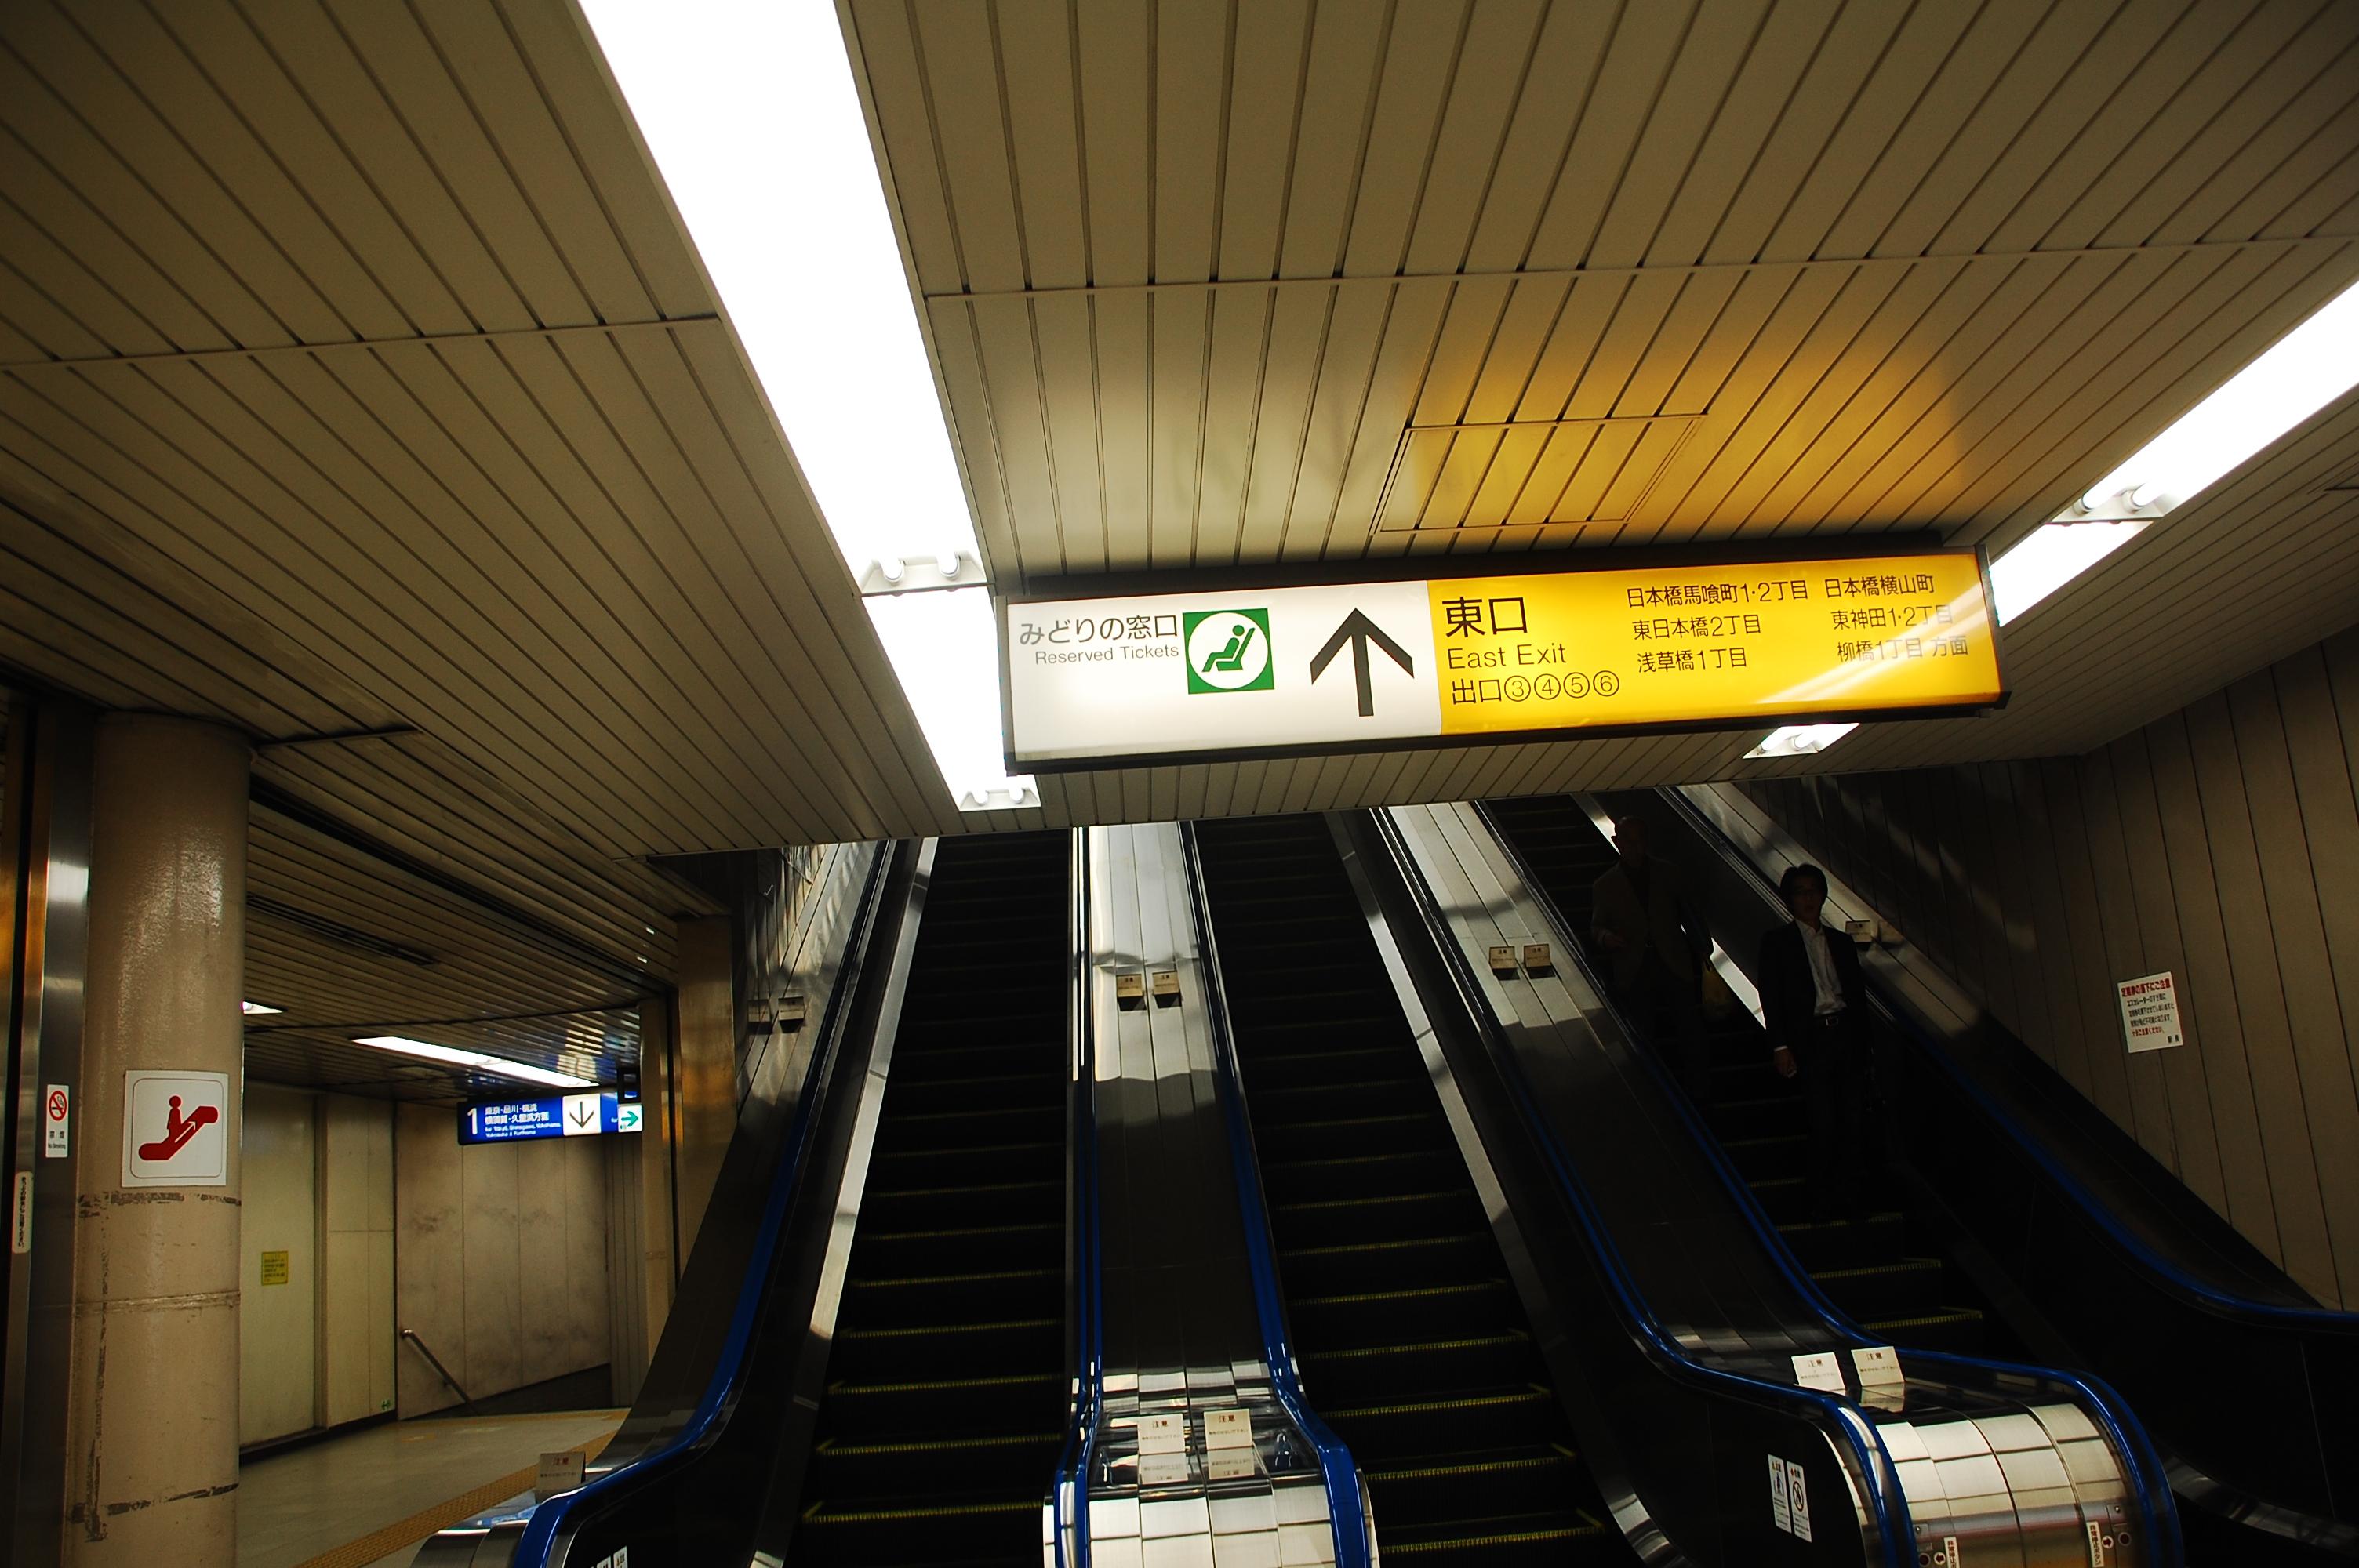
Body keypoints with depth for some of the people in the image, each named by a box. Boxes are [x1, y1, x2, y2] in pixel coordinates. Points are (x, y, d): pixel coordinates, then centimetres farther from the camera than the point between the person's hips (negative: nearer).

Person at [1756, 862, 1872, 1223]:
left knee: (1855, 1121, -1)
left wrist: (1864, 1046, 11)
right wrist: (1780, 1046, -10)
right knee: (1824, 1124, -7)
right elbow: (1771, 996, -1)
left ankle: (1853, 1199, 9)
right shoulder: (1776, 941, 5)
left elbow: (1859, 995, 18)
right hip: (1811, 1040, -4)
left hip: (1847, 1034, 4)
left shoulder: (1841, 941, 19)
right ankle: (1822, 1203, 4)